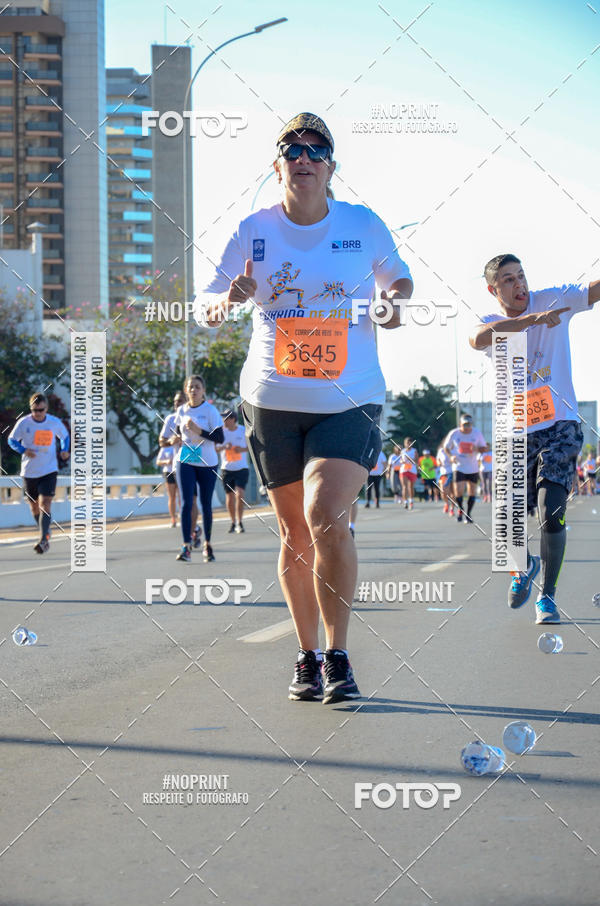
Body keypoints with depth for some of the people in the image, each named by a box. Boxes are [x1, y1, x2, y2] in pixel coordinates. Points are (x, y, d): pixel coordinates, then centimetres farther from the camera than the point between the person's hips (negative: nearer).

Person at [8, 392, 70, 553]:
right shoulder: (23, 422, -7)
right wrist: (23, 450, -17)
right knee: (34, 507, 11)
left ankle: (43, 540, -16)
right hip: (29, 472, 2)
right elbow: (12, 440, 2)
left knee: (45, 504, -15)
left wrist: (64, 450, -4)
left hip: (49, 470, -2)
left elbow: (65, 436, 14)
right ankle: (45, 532, 34)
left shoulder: (55, 422, -5)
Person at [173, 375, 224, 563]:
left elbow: (220, 438, -12)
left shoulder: (210, 410, -6)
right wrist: (177, 440, 3)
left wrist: (198, 430, -22)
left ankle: (207, 545, 22)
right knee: (186, 503, -11)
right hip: (185, 462, 2)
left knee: (206, 505, 7)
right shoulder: (181, 411, 6)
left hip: (207, 463, -2)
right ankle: (186, 547, -14)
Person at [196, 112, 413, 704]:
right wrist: (226, 302, -18)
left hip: (350, 402, -2)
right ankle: (307, 657, 23)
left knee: (327, 518, -21)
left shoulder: (364, 226, 2)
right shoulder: (253, 231, 2)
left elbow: (398, 277, 19)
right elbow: (203, 310, 5)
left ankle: (337, 657, -9)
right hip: (272, 401, 2)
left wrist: (395, 299, -5)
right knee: (295, 534, 8)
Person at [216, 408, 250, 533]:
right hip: (227, 469, 2)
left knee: (239, 494, -15)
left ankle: (239, 523, -7)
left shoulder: (243, 431, 0)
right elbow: (214, 449, 1)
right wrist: (224, 447, -18)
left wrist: (243, 449, -12)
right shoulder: (221, 431, 2)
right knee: (230, 498, 5)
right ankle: (233, 523, 20)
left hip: (242, 468, -2)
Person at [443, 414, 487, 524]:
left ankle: (468, 514, 23)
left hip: (473, 468, 2)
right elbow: (446, 447, 7)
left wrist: (477, 449, -18)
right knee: (458, 493, -12)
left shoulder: (477, 433, -4)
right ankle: (460, 510, 16)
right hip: (459, 467, -2)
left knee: (472, 492, 4)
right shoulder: (454, 433, -6)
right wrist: (451, 456, -12)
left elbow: (484, 448, 5)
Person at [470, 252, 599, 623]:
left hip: (560, 427, -1)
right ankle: (526, 565, 38)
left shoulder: (553, 301, 0)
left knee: (551, 512, -14)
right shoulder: (490, 323, -3)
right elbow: (478, 338, -28)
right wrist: (532, 319, -38)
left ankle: (547, 596, -1)